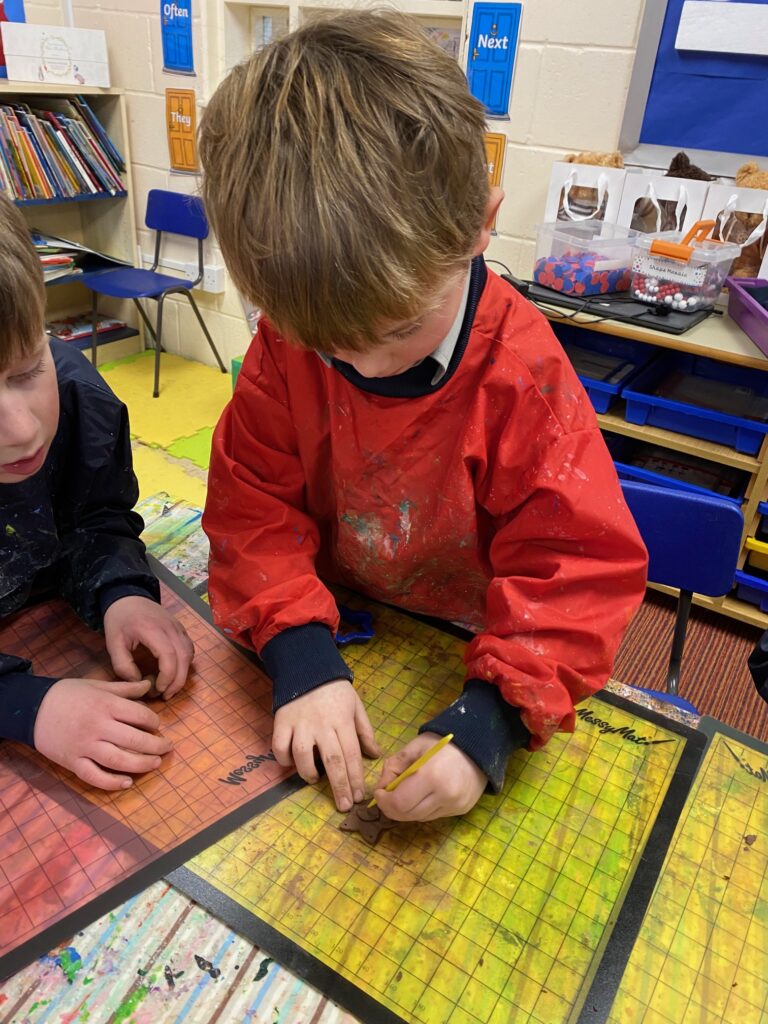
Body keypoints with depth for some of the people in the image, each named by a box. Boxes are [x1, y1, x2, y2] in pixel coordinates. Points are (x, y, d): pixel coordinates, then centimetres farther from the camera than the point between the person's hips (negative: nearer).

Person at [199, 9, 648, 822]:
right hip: (337, 630, 2)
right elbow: (252, 509, -13)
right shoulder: (288, 343, -16)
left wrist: (491, 715, -35)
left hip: (461, 652, -1)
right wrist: (300, 655, -27)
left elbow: (578, 566, -22)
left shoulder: (526, 374, -24)